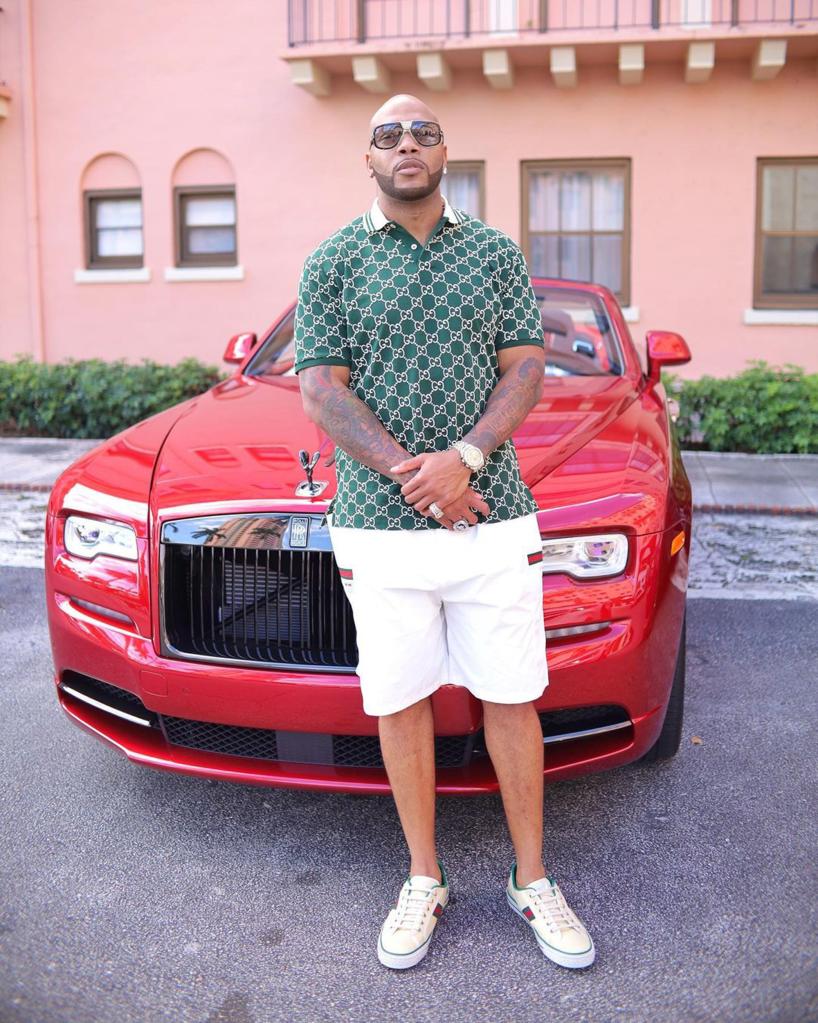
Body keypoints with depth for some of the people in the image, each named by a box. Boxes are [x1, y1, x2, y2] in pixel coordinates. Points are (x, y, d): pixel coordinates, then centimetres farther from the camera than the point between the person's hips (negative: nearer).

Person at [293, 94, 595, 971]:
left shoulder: (495, 253, 9)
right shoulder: (333, 262, 4)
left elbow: (526, 369, 3)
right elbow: (322, 391, -3)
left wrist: (463, 457, -14)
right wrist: (413, 475, -14)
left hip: (495, 517, 1)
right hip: (379, 526, -1)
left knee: (512, 699, 6)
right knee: (401, 702, 8)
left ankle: (531, 880, 24)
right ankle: (423, 881, 26)